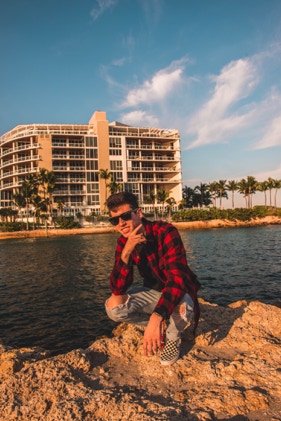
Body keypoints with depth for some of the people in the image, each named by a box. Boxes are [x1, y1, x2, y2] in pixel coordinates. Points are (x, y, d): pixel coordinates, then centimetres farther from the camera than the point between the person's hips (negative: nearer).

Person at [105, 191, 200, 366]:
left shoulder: (165, 232, -28)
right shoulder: (123, 242, -12)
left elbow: (178, 278, -40)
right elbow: (118, 290, -19)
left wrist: (156, 317, -55)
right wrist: (126, 252, -35)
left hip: (178, 291, -4)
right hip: (153, 292, 5)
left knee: (180, 308, -38)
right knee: (113, 306, -19)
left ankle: (173, 336, 0)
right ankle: (163, 326, 6)